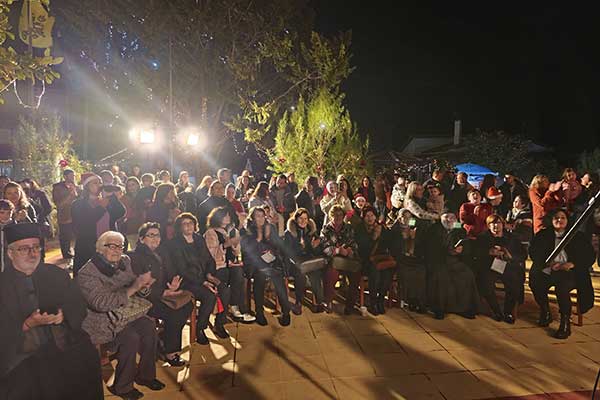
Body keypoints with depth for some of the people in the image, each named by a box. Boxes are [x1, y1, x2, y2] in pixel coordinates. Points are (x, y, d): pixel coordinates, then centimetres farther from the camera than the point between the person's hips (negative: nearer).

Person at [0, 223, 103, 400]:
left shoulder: (56, 274, 9)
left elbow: (79, 305, 7)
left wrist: (64, 315, -11)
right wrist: (28, 324, -17)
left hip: (63, 344, 2)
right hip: (22, 353, -2)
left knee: (87, 358, -21)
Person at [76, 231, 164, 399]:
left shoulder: (124, 261, 6)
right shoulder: (87, 274, -15)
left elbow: (134, 286, 19)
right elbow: (102, 303, -26)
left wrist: (143, 283, -7)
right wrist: (133, 288, -28)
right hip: (102, 321, -6)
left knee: (149, 326, -17)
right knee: (130, 338, -26)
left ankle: (145, 375, 3)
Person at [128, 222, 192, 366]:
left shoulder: (162, 252, 11)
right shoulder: (135, 257, -11)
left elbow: (170, 274, 10)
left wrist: (174, 284, -15)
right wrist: (164, 293, -23)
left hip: (163, 293, 7)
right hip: (145, 299, -7)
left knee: (188, 304, -14)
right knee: (173, 314, -25)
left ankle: (163, 340, 1)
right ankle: (169, 351, -5)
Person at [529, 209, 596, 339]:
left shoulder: (578, 236, 14)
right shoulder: (542, 235, 15)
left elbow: (590, 256, 6)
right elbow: (533, 252, 4)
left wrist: (572, 264, -12)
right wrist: (549, 263, -14)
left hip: (569, 273, -2)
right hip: (548, 271, 2)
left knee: (562, 287, -35)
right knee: (535, 283, -29)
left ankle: (565, 323, -19)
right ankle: (545, 313, -2)